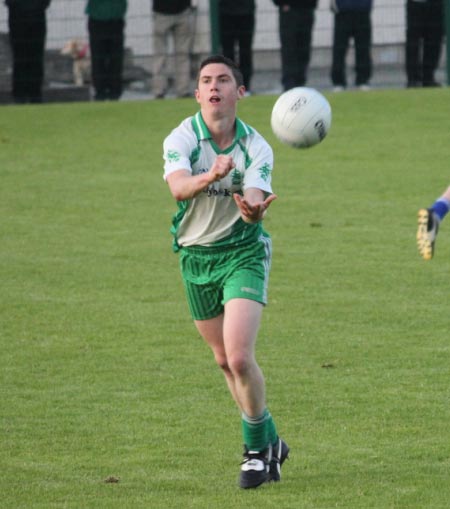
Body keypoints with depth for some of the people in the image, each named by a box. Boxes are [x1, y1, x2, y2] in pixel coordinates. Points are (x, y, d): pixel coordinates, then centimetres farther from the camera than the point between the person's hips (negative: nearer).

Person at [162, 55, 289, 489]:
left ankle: (257, 448, 2)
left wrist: (254, 209, -52)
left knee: (239, 357, -18)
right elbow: (178, 188, -32)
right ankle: (268, 442, 32)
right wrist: (209, 177, -54)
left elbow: (255, 198, -27)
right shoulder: (181, 139, -12)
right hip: (195, 255, 3)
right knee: (224, 360, 13)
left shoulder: (256, 147, -11)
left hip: (243, 253, -3)